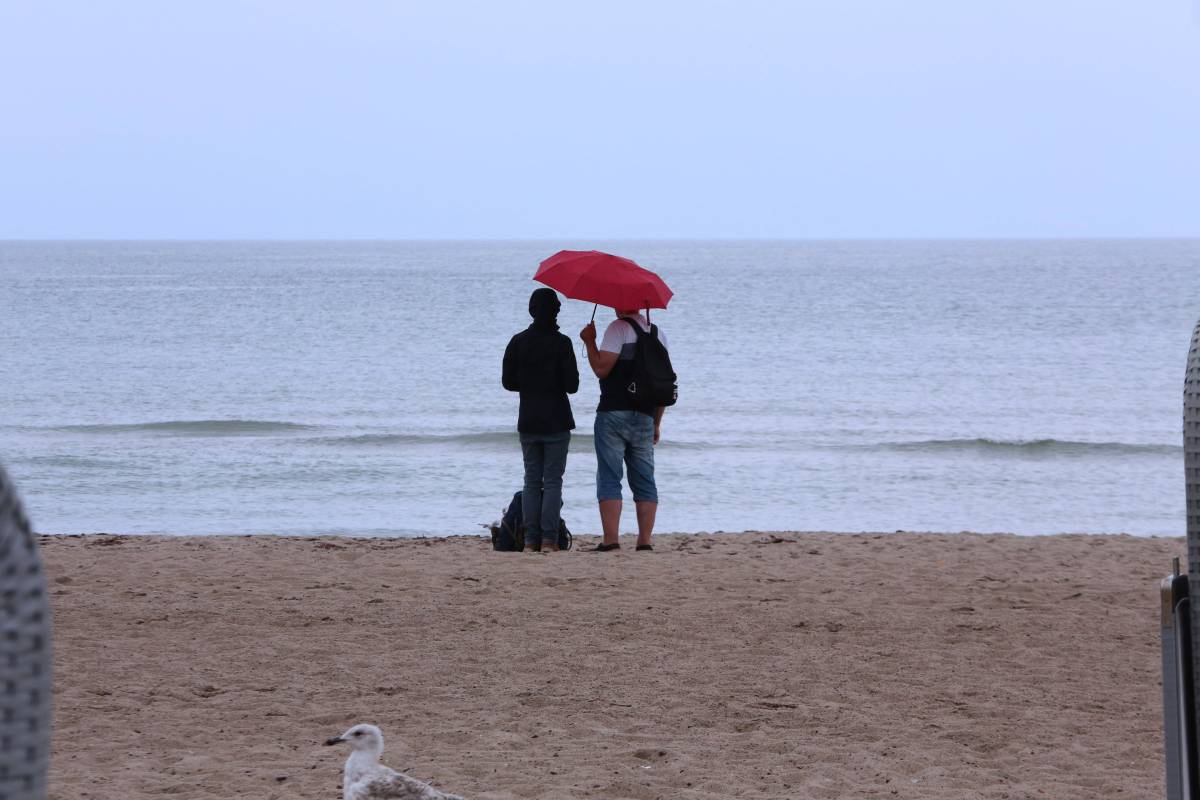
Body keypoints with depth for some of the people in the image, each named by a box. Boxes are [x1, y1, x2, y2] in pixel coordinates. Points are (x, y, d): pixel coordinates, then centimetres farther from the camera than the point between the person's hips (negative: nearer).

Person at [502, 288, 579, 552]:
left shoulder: (518, 342, 0)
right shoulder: (561, 343, -10)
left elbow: (508, 382, 2)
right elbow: (572, 385, -12)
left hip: (528, 422, 3)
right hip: (556, 422, -3)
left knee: (531, 480, 8)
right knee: (553, 480, 0)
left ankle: (530, 540, 3)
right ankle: (548, 539, -6)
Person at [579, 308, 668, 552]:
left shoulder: (619, 328, -8)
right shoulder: (658, 333, 12)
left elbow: (602, 368, -17)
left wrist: (589, 341, -3)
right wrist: (657, 423, 20)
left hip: (614, 414, -5)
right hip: (644, 417, 5)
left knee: (609, 479, -3)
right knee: (644, 482, 8)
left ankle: (611, 539, -10)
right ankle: (645, 541, 3)